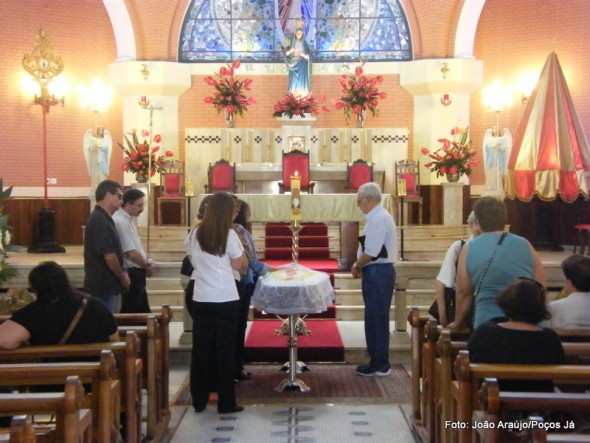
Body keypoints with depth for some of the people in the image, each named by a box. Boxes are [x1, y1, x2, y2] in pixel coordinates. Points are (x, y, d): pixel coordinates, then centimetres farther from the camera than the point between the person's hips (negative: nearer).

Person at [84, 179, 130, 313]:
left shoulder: (104, 219, 13)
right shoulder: (100, 221, -19)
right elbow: (109, 256, -22)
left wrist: (122, 273, 10)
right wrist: (123, 277, -9)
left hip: (107, 284, 10)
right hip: (103, 286, -10)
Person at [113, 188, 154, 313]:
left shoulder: (128, 219, 10)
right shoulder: (121, 222, -20)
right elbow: (131, 253, -21)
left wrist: (147, 262, 1)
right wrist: (147, 266, -6)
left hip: (136, 273, 10)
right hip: (131, 274, -10)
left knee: (143, 311, 15)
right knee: (131, 312, -1)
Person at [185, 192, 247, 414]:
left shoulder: (194, 234, 4)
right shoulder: (229, 235, -9)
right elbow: (241, 265, -2)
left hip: (201, 298, 4)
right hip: (225, 299, -4)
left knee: (201, 349, 9)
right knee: (225, 350, 4)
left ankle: (199, 400, 16)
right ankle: (226, 402, 10)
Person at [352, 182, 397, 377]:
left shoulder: (379, 219, -17)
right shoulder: (376, 217, 15)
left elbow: (371, 252, -22)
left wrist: (357, 266, -7)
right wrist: (359, 265, 8)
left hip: (377, 272, -10)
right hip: (376, 272, 10)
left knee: (377, 318, -3)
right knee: (374, 317, 14)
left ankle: (380, 365, 5)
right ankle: (378, 361, 22)